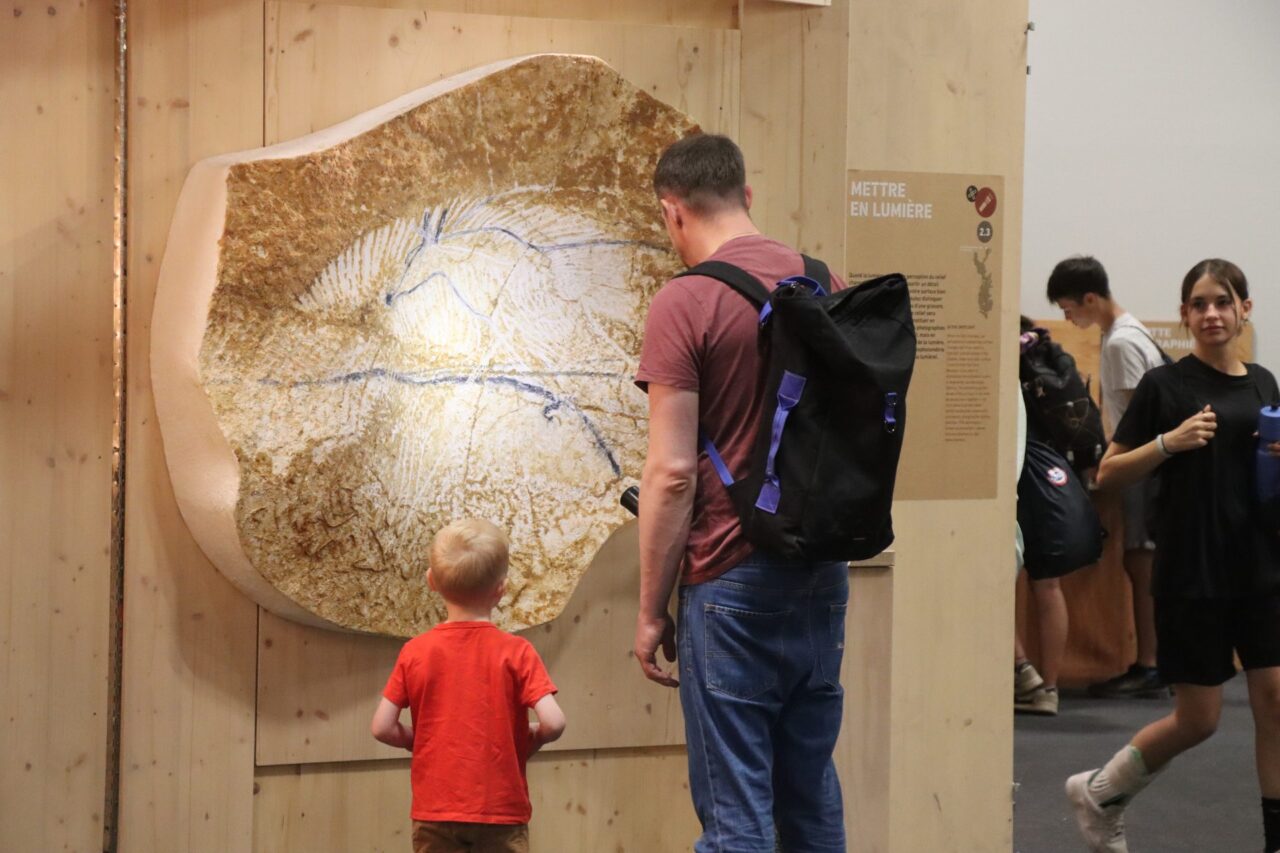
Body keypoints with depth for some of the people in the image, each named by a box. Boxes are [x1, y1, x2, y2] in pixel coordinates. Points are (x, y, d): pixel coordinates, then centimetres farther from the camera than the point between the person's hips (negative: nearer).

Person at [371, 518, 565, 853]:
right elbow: (553, 722, -15)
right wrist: (529, 740, 6)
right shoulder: (516, 652, -8)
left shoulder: (415, 652, -2)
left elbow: (382, 727, -4)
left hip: (435, 813, 2)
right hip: (501, 812, -2)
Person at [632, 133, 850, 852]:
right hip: (824, 574, 7)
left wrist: (652, 610, -8)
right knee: (812, 791, 17)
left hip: (733, 581, -6)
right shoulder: (827, 284, 7)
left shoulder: (685, 304, -12)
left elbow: (673, 472, -15)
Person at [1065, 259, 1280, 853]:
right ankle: (1098, 792, 22)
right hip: (1191, 573, -4)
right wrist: (1168, 442, -18)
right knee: (1197, 719, 0)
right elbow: (1107, 475, -4)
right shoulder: (1165, 386, -5)